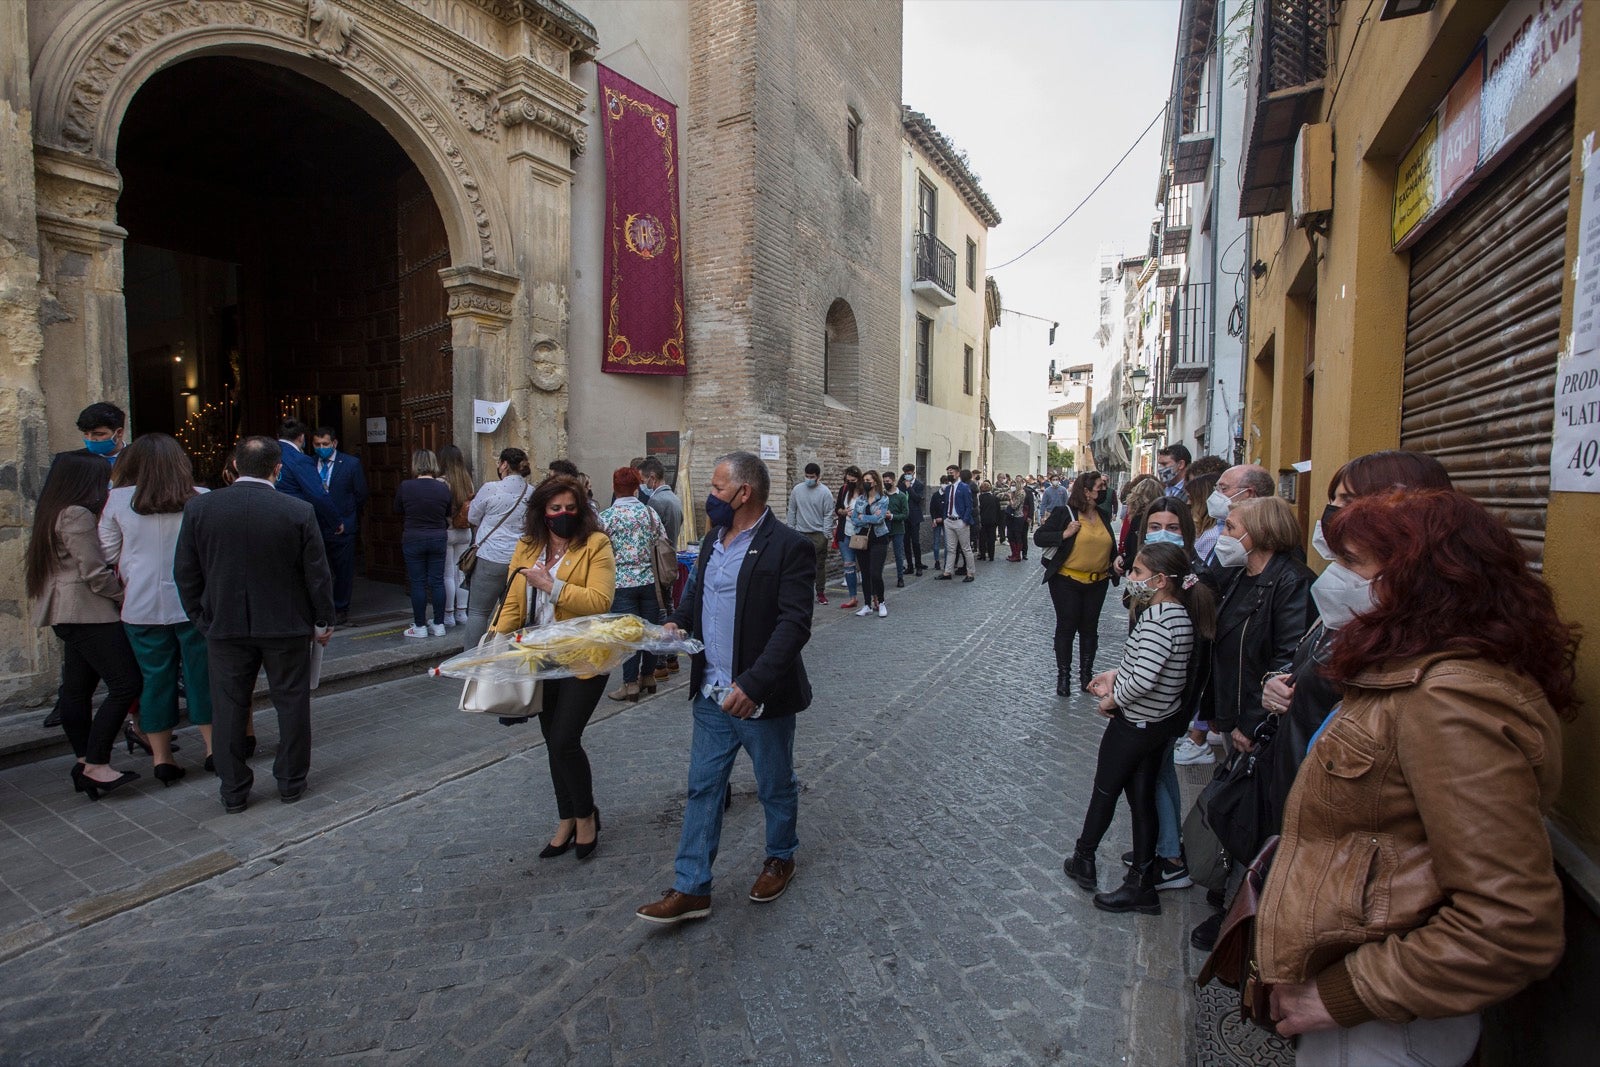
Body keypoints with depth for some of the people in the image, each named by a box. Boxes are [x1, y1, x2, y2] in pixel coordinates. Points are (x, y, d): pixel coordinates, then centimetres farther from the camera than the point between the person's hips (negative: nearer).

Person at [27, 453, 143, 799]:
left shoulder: (50, 512, 17)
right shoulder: (77, 515, -15)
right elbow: (95, 572, -18)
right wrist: (123, 598, -5)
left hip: (67, 613, 11)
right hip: (88, 612, -11)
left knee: (77, 687, 12)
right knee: (125, 683, -12)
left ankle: (85, 763, 19)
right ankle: (96, 764, -9)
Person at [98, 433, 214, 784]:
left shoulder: (119, 499, -2)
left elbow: (108, 552, 6)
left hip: (141, 606, 2)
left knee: (155, 678, 11)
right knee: (202, 675, 9)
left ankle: (161, 757, 20)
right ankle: (213, 749, 17)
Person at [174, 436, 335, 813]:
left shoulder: (198, 507, -5)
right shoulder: (299, 511, -12)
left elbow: (185, 572, 2)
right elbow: (317, 574, -8)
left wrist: (201, 618, 14)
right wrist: (323, 622, 4)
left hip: (224, 626, 2)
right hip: (287, 626, -2)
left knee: (228, 708, 12)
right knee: (292, 703, 11)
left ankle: (233, 792, 21)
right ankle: (291, 782, 22)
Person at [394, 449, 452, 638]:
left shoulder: (405, 486, -9)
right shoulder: (443, 487, -4)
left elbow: (398, 511, 6)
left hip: (413, 539, -2)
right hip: (438, 538, 2)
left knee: (418, 583, 4)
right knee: (437, 581, 8)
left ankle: (420, 626, 10)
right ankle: (439, 625, 13)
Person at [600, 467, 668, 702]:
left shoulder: (605, 517, -6)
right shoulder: (649, 512, 2)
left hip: (622, 582, -3)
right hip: (649, 580, 3)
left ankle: (631, 685, 8)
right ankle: (648, 678, 24)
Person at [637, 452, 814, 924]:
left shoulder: (788, 547, -18)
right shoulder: (713, 539, 7)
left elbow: (794, 624, -24)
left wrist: (753, 684, -31)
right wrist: (678, 622, -1)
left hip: (761, 700, -6)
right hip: (712, 695, 7)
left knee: (776, 788, 17)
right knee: (702, 789, 13)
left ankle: (781, 858, 42)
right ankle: (691, 888, 25)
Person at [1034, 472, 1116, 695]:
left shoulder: (1103, 515, 7)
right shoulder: (1064, 513, -10)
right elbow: (1038, 537, -12)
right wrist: (1065, 534, -23)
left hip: (1097, 583, 5)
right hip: (1067, 582, -5)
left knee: (1089, 629, 13)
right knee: (1066, 629, 4)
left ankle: (1086, 673, 28)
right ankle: (1063, 676, 17)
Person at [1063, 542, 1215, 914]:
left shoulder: (1157, 621, -27)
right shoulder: (1180, 613, 2)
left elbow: (1142, 681, -31)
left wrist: (1112, 699, -15)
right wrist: (1115, 674, 7)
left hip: (1134, 724, -8)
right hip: (1162, 721, 8)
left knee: (1105, 792, 13)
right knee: (1142, 799, 17)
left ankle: (1083, 861, 34)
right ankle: (1141, 885, 28)